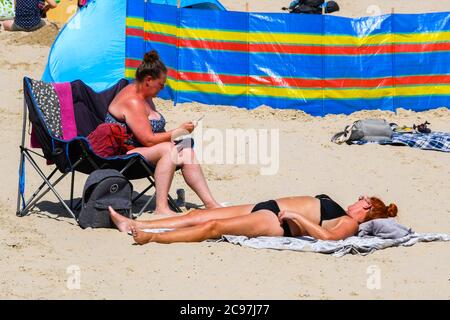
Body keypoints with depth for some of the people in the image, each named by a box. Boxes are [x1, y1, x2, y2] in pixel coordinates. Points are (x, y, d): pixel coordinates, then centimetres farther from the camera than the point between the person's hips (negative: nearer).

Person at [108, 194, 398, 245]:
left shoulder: (348, 224, -4)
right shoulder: (339, 212, 24)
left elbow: (325, 235, -23)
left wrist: (296, 217, -21)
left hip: (277, 223, -9)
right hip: (269, 207, 9)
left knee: (214, 226, -20)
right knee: (198, 215, 2)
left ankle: (152, 237, -21)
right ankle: (136, 225, -1)